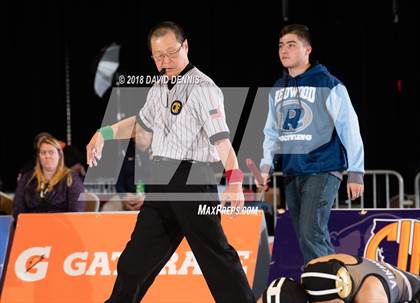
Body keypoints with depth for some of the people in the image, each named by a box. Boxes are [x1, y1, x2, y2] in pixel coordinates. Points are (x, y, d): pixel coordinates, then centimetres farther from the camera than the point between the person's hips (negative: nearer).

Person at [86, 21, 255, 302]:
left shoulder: (202, 88, -11)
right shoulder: (159, 87, 16)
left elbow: (220, 137, -23)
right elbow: (142, 123, 34)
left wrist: (234, 179, -35)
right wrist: (104, 133, 31)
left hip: (193, 179, -8)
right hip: (161, 181, 8)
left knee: (215, 255, -10)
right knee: (136, 257, 13)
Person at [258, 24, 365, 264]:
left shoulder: (328, 85, -7)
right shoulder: (277, 90, 13)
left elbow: (349, 129, -7)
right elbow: (272, 133, 19)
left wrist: (356, 172, -9)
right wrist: (266, 166, 5)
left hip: (322, 171, -7)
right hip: (291, 173, 7)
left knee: (311, 234, -17)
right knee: (306, 238, 8)